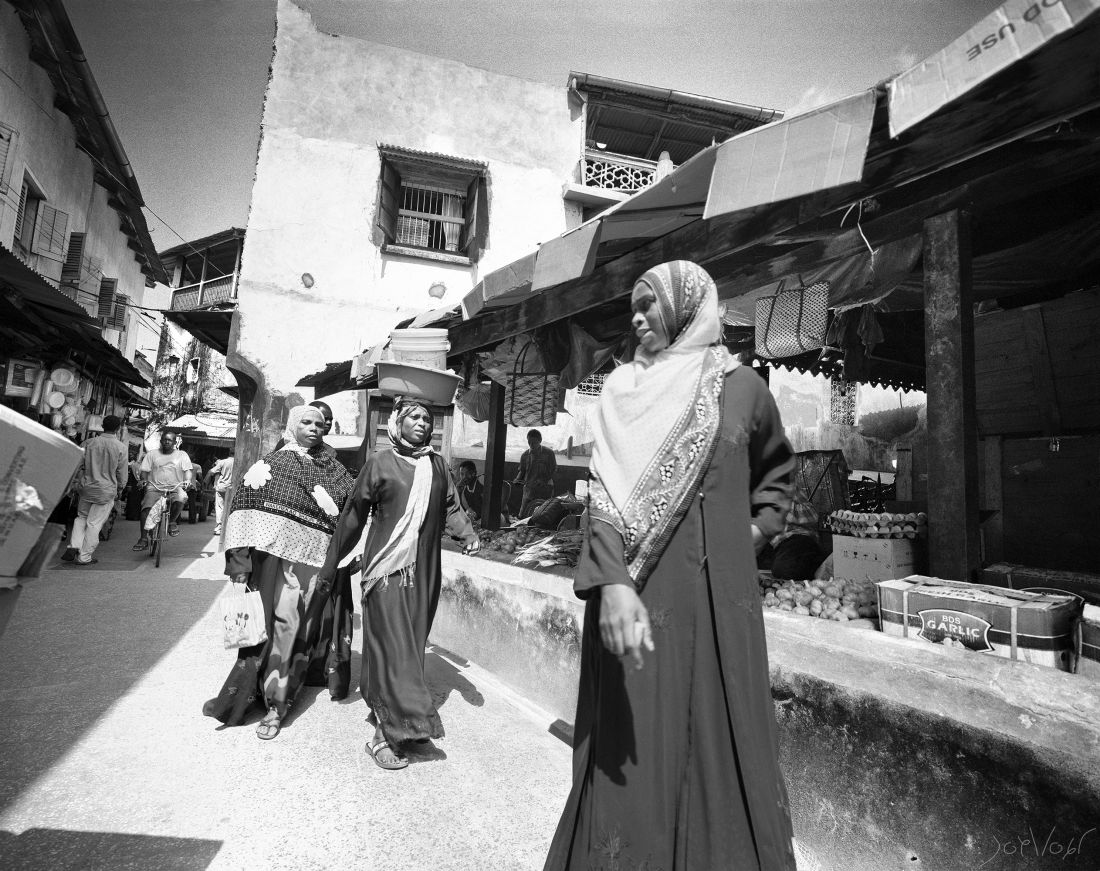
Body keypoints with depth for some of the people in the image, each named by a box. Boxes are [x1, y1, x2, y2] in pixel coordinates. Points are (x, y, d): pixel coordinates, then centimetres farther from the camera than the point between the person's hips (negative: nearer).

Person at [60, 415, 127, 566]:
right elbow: (122, 472, -3)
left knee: (81, 517, 22)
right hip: (107, 490, -3)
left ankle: (74, 546, 6)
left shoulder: (90, 443, -1)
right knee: (94, 523, 3)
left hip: (87, 487, 3)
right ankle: (84, 557, 10)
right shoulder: (121, 447, -9)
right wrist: (120, 489, 12)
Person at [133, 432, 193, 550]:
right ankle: (143, 539, -10)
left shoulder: (182, 455, 14)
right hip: (155, 488, 1)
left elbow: (188, 470, 3)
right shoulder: (152, 454, 18)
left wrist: (188, 480, -17)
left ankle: (171, 521, -7)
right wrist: (144, 480, -10)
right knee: (146, 508, -21)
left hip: (175, 488, -1)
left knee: (181, 498, -34)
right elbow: (145, 470, 11)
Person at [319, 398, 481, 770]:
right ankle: (387, 735, 4)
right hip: (387, 569, -4)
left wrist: (467, 533, -11)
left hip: (424, 570, 4)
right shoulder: (380, 463, 0)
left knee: (412, 643, 9)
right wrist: (332, 561, 8)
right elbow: (354, 512, 4)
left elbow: (451, 506, 8)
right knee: (392, 647, -6)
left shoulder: (437, 465, 9)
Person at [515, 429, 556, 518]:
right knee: (522, 516, -3)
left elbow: (553, 470, 3)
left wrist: (543, 480, -12)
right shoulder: (525, 455, 8)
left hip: (544, 488, -2)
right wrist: (518, 479, -4)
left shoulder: (548, 453, 0)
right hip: (529, 488, 2)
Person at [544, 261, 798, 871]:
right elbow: (605, 491, -8)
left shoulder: (743, 387, 5)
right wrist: (612, 582, -23)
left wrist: (757, 528, 9)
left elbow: (778, 468, 24)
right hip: (636, 592, 0)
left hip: (718, 595, 1)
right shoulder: (623, 390, 3)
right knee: (635, 748, 7)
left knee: (720, 740, 11)